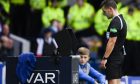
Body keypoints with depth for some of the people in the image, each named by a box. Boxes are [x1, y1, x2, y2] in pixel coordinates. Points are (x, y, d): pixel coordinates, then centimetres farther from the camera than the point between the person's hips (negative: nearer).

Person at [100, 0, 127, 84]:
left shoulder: (115, 22, -18)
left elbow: (112, 42, -22)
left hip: (114, 56, -10)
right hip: (120, 54, 10)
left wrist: (105, 58, -20)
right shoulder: (121, 19, 14)